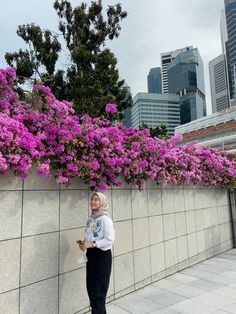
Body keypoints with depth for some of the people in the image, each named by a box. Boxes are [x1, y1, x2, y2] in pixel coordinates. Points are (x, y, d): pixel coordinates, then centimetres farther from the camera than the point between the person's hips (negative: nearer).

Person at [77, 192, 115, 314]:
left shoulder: (105, 219, -17)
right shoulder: (91, 218, 7)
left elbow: (109, 240, -21)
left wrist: (92, 244, -22)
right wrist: (84, 242, -1)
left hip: (102, 255, -8)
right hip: (91, 255, 8)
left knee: (98, 289, 3)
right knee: (91, 287, 17)